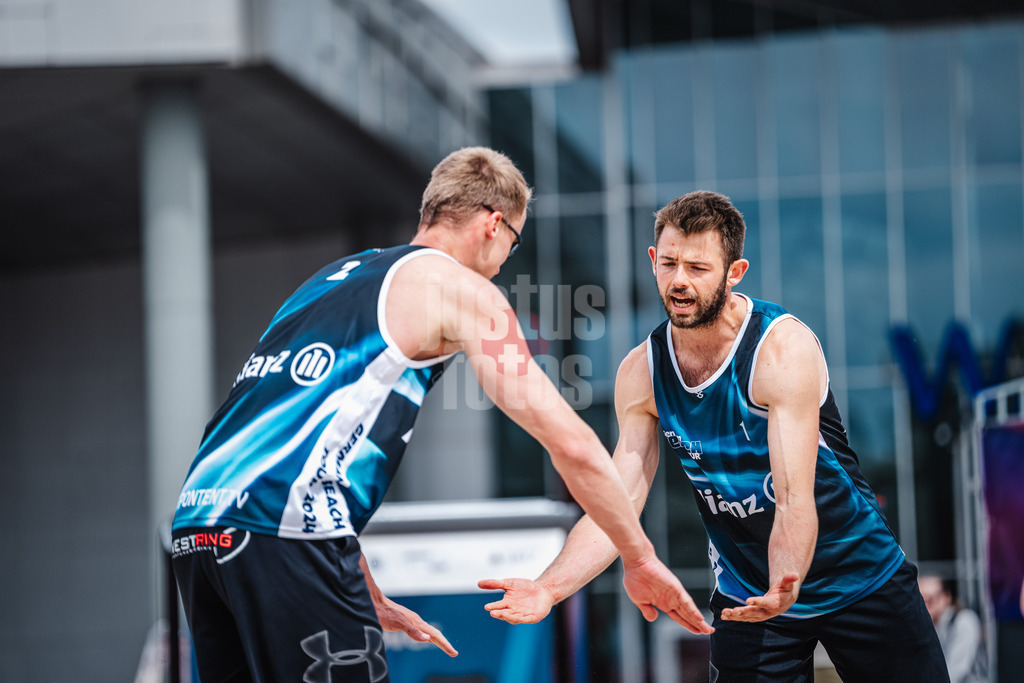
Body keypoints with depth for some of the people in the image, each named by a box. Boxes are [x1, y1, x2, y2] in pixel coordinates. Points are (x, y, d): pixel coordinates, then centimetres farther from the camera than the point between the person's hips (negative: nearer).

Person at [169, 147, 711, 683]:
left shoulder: (333, 278, 30)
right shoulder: (461, 288, 7)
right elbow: (571, 443, 3)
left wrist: (370, 602, 39)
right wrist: (640, 561, 15)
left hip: (195, 521, 8)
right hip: (289, 532, -8)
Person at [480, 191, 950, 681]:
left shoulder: (784, 347, -23)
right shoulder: (640, 374, -9)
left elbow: (795, 501, -31)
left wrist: (784, 589, -50)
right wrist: (551, 587, -29)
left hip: (859, 579, -3)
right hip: (747, 594, 3)